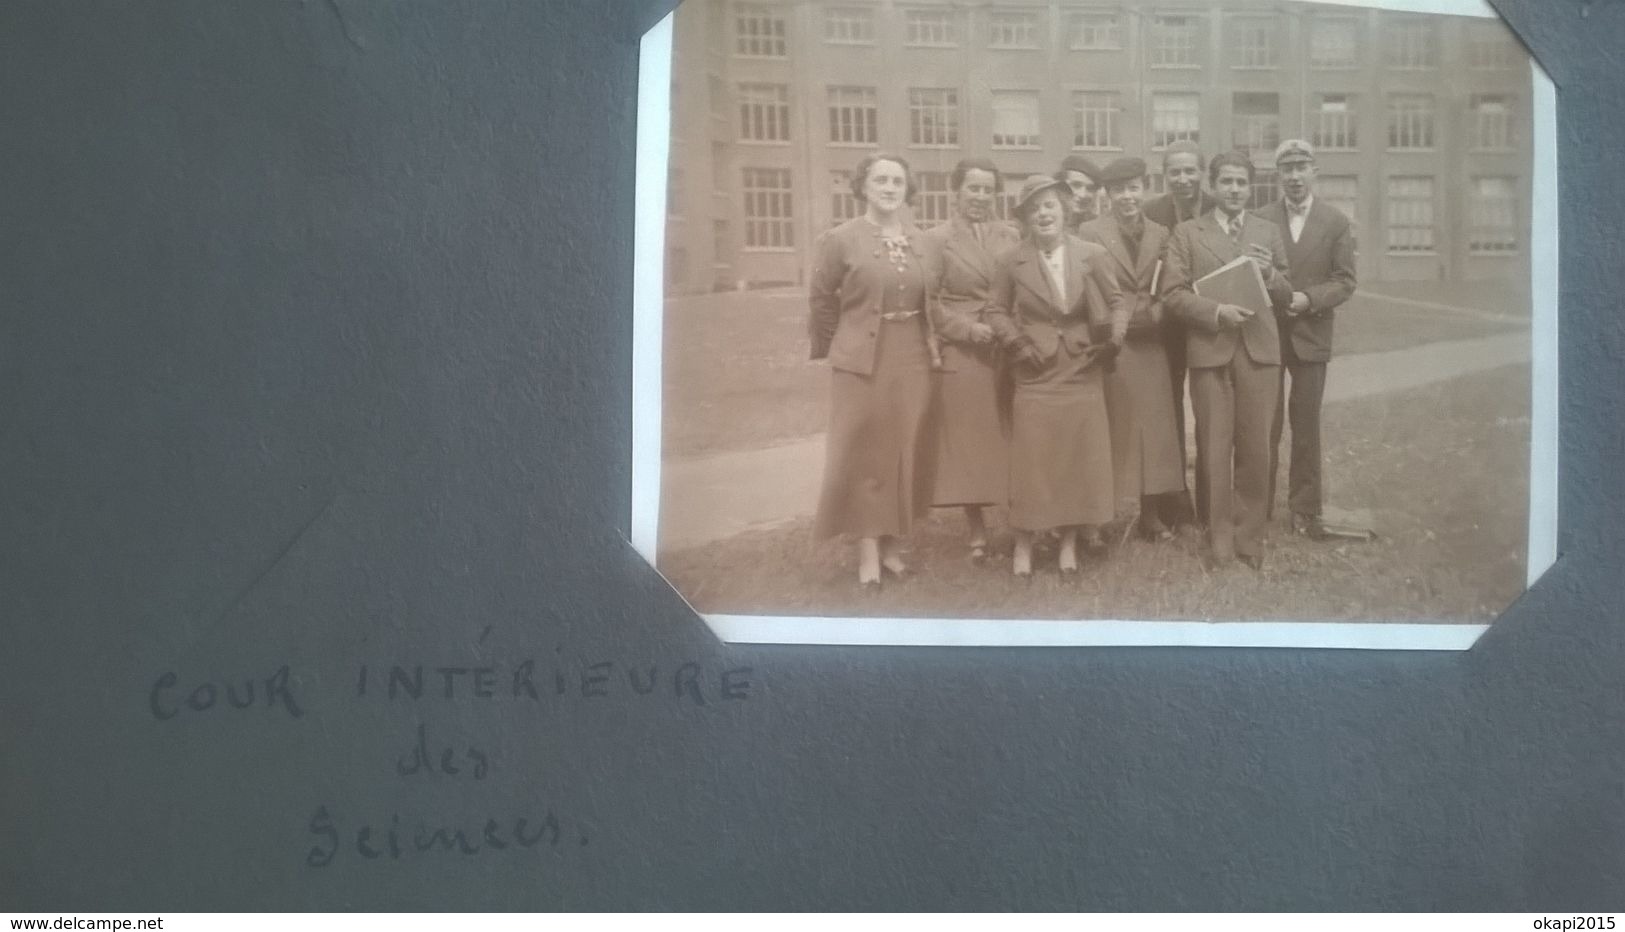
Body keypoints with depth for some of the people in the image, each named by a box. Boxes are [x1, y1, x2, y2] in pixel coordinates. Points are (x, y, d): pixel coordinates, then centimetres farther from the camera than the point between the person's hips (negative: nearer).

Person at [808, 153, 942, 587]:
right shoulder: (840, 240, -7)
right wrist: (834, 348, 7)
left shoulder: (920, 241, 6)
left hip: (913, 360, 4)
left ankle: (892, 544, 20)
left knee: (905, 452, 9)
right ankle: (868, 548, 8)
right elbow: (821, 300, 1)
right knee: (864, 453, 1)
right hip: (862, 360, -4)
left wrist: (931, 344, 11)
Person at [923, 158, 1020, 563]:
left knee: (1011, 439, 4)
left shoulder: (1010, 236, 10)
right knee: (967, 441, 2)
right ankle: (977, 531, 10)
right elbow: (929, 301, -5)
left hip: (1009, 353, 3)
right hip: (962, 354, -2)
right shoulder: (937, 238, 0)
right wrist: (968, 328, -14)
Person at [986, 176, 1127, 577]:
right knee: (1032, 461, -1)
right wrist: (1017, 345, -6)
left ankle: (1069, 543, 18)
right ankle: (1023, 546, 9)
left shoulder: (1092, 255, 0)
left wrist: (1114, 338, -8)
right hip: (1036, 374, -1)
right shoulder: (1013, 261, -1)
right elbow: (996, 310, 7)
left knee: (1078, 459, 6)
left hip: (1082, 372, 1)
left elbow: (1117, 302, 7)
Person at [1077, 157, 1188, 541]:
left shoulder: (1161, 235, 11)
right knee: (1113, 431, -3)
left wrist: (1150, 315, -8)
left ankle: (1153, 514, 11)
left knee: (1153, 430, 5)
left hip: (1149, 348, 4)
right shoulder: (1091, 233, -1)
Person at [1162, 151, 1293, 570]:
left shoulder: (1268, 232, 14)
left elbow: (1285, 297, 14)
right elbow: (1174, 294, -1)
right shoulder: (1187, 233, 6)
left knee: (1254, 448, 3)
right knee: (1214, 449, 2)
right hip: (1209, 349, -2)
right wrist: (1217, 311, -15)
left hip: (1259, 350, 2)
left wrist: (1270, 274, -7)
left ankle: (1249, 536, 15)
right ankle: (1220, 537, 11)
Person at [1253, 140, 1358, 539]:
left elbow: (1344, 280, -1)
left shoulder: (1336, 223, 3)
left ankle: (1304, 509, 13)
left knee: (1306, 424, 5)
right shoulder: (1260, 220, 3)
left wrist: (1309, 299, -16)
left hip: (1310, 334, 0)